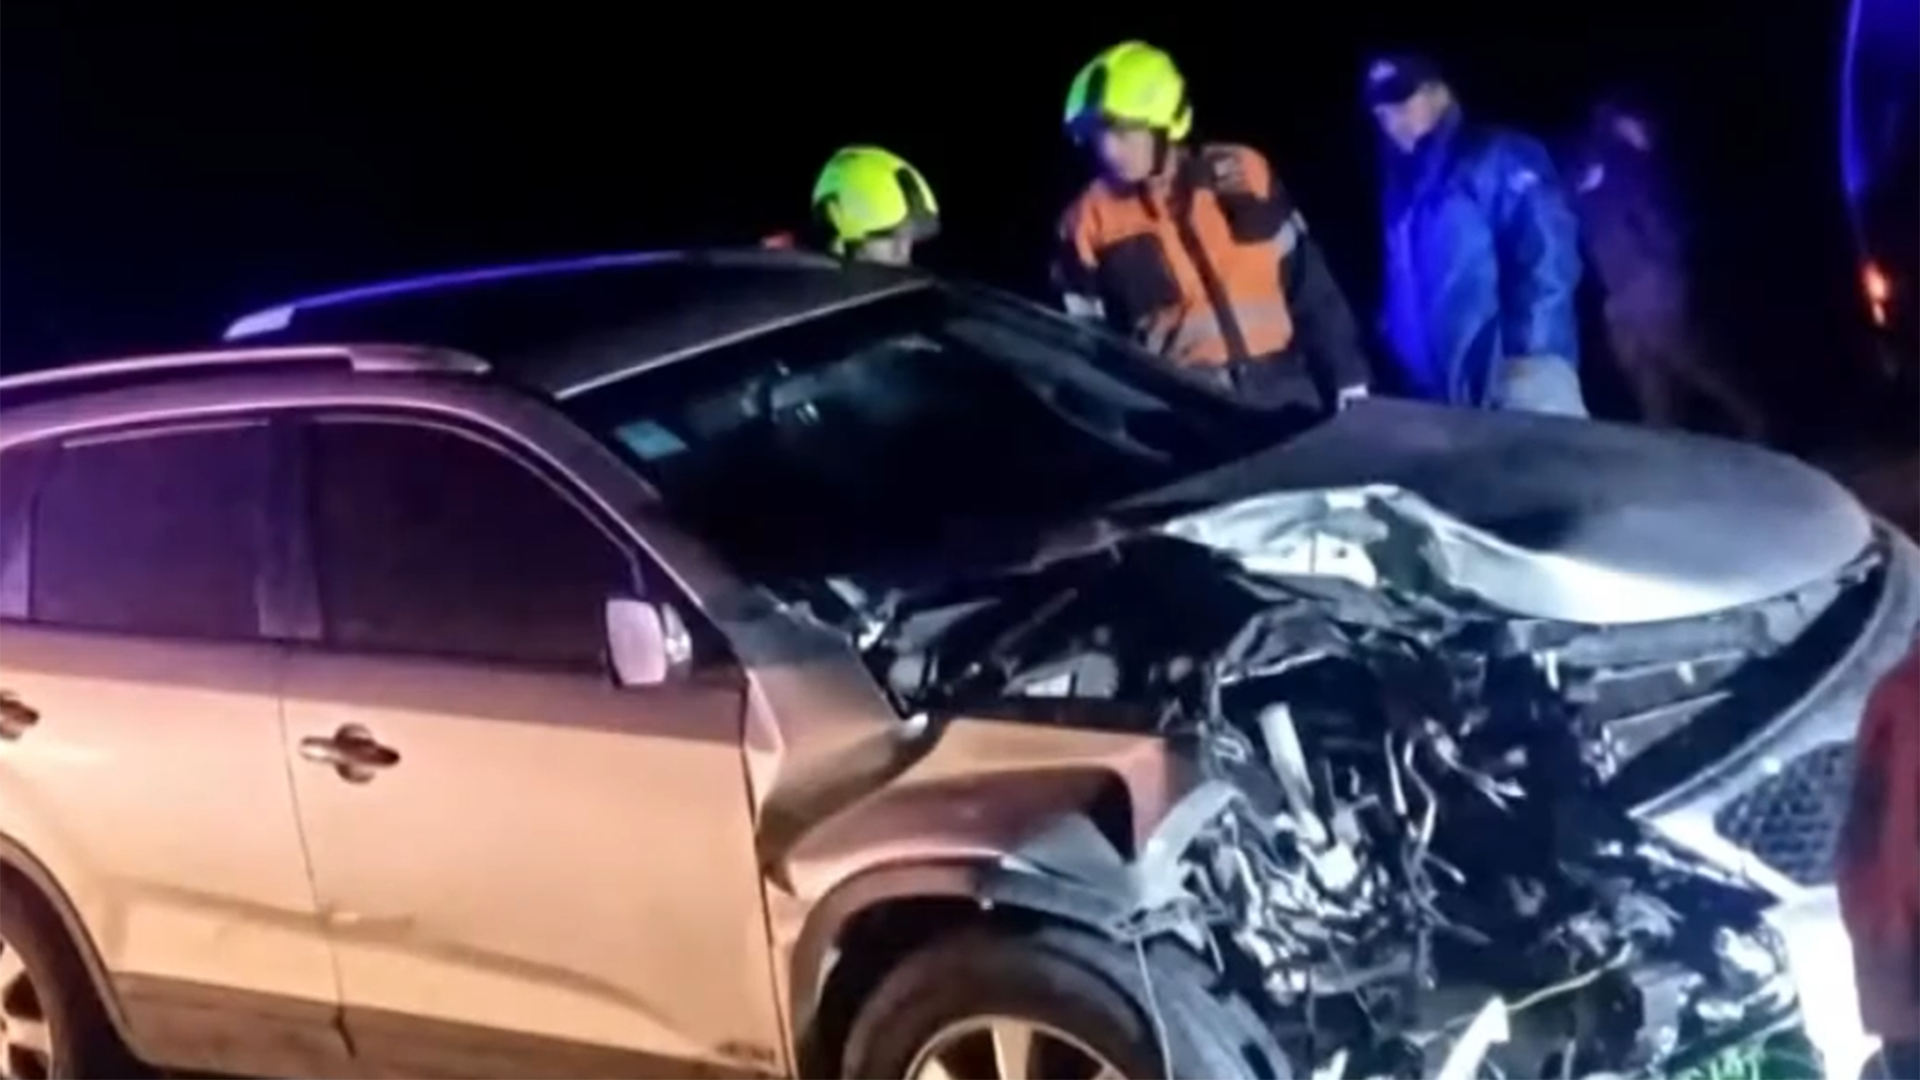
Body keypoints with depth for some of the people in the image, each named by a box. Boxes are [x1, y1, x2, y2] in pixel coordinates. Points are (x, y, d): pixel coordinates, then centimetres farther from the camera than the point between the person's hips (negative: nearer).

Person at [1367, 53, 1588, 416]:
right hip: (1444, 392, 6)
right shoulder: (1402, 184, 20)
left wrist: (1526, 352, -17)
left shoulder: (1498, 158, 0)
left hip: (1519, 370, -6)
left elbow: (1547, 260, -10)